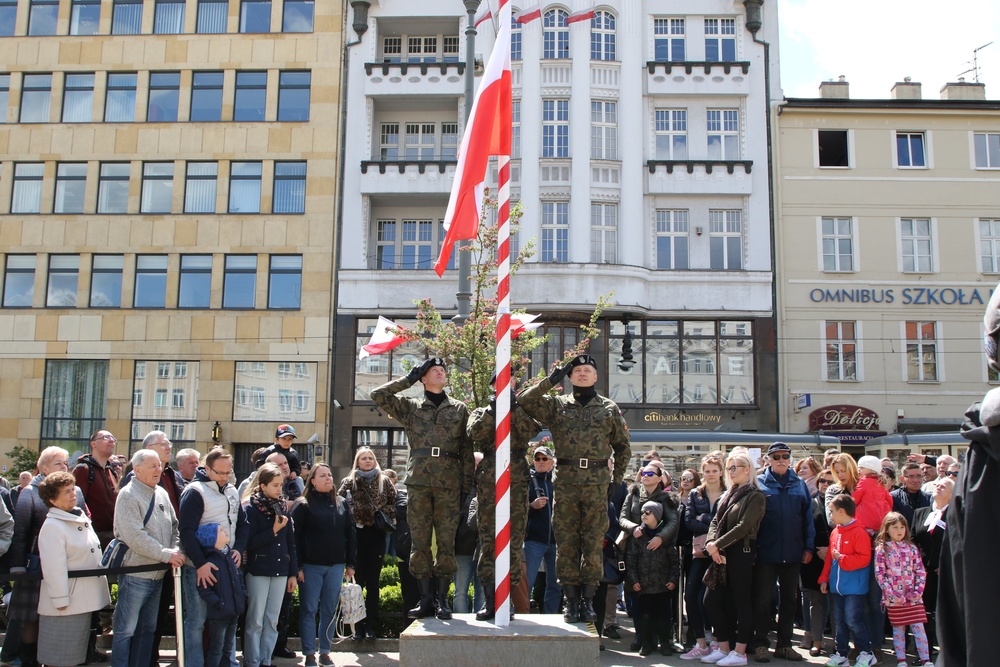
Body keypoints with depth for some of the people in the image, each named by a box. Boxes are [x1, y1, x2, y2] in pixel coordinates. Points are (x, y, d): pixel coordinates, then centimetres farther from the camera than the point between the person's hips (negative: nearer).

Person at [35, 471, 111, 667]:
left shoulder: (81, 518, 10)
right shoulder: (52, 527, -19)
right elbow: (54, 568, -22)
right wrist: (60, 599, -22)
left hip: (85, 598, 9)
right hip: (66, 602, -9)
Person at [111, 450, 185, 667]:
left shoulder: (161, 494, 9)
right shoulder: (128, 495, -12)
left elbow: (174, 526, 15)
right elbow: (135, 537, -21)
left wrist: (176, 551, -4)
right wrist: (167, 554, -19)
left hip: (158, 574, 7)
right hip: (135, 574, -7)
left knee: (147, 630, 15)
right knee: (125, 630, 1)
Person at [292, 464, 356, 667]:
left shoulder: (341, 503, 9)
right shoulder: (303, 505, -2)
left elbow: (350, 534, 11)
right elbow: (295, 536, -6)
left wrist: (350, 564, 7)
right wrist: (298, 567, -11)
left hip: (336, 565, 3)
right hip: (311, 565, -3)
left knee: (330, 610, 8)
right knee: (309, 610, 2)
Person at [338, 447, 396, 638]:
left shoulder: (384, 482, 9)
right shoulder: (349, 482, 6)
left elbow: (393, 503, 8)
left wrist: (384, 515, -7)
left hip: (377, 534, 1)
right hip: (356, 534, -1)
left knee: (373, 581, 5)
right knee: (357, 580, 1)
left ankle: (371, 626, 11)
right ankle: (357, 625, 7)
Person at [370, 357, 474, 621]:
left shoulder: (459, 409, 14)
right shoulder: (410, 407, 13)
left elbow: (467, 448, 10)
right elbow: (377, 395, 2)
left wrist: (467, 484, 3)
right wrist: (409, 379, 6)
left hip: (449, 482, 0)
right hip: (419, 480, 1)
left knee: (446, 541, 0)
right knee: (420, 540, 1)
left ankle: (443, 599, 6)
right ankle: (425, 599, 8)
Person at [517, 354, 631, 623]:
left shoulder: (609, 408, 12)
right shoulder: (557, 405, 10)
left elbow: (623, 446, 17)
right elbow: (524, 401, -2)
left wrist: (616, 478, 9)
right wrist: (550, 381, -5)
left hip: (597, 482, 0)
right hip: (566, 481, 0)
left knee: (593, 543, 2)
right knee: (566, 542, 1)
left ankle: (587, 600, 11)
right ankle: (571, 599, 9)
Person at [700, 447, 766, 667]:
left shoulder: (755, 497, -7)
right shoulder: (728, 495, 17)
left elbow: (743, 527, -15)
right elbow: (715, 521, 12)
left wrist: (718, 545, -17)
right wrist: (711, 542, -6)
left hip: (742, 555, -8)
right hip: (723, 556, 8)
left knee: (741, 603, 0)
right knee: (712, 601, 7)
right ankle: (723, 648, 18)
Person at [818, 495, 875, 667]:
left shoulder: (859, 532, -13)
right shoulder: (835, 532, 10)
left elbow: (864, 558, -20)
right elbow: (829, 558, 16)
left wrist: (841, 558, -17)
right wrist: (824, 579, 14)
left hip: (854, 588, -8)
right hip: (837, 587, 8)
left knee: (853, 620, -7)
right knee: (840, 621, 11)